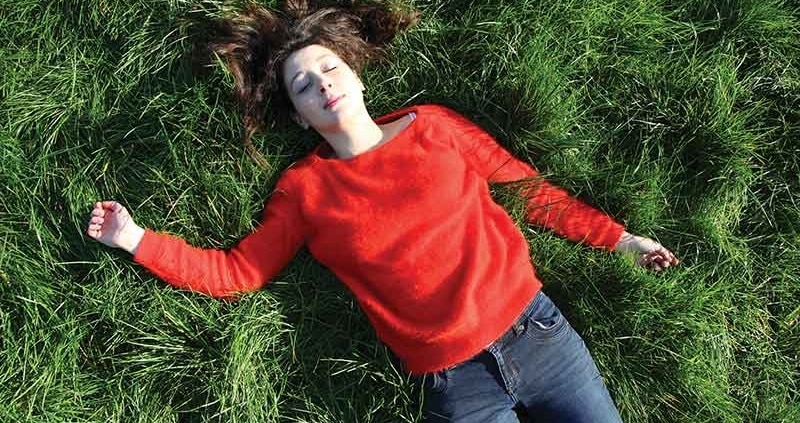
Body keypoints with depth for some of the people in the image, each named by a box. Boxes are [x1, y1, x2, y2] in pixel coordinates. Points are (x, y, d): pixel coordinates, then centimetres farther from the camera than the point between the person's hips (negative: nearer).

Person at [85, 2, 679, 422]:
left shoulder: (434, 125, 5)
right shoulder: (303, 189, 3)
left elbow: (530, 187, 10)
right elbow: (236, 272, 1)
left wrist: (618, 238, 11)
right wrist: (137, 239, -6)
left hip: (536, 331, 2)